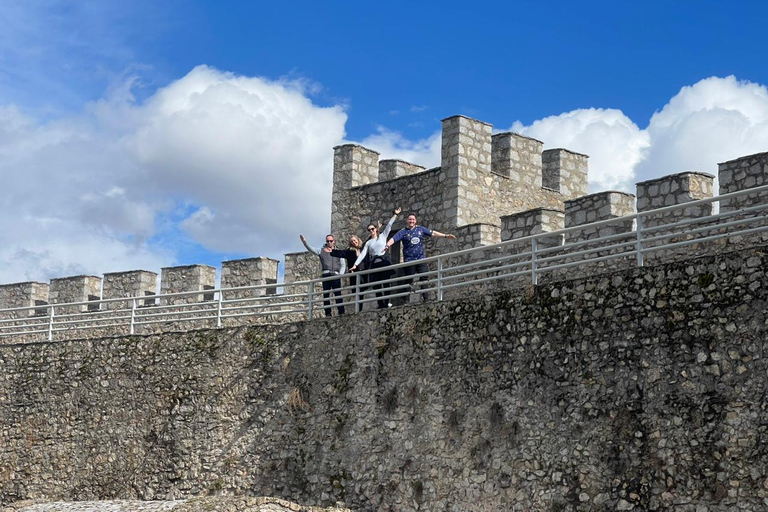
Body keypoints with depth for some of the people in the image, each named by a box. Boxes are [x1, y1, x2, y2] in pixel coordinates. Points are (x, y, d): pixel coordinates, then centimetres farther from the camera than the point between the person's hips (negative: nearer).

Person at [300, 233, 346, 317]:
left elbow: (343, 265, 13)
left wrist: (341, 274, -3)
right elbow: (311, 249, 3)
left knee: (338, 294, -8)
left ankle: (341, 313, -11)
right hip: (326, 275, 1)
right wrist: (304, 242, -15)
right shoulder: (322, 251, 16)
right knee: (326, 295, -2)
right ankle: (328, 314, -3)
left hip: (336, 275, -1)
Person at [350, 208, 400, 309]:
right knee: (376, 286, -2)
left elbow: (389, 225, 3)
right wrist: (355, 265, 0)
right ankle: (381, 305, -1)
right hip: (374, 264, 3)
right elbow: (362, 254, 10)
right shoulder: (368, 243, 16)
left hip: (384, 262, -3)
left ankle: (386, 303, -12)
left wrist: (395, 215, -5)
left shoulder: (382, 236, 10)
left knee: (386, 284, -9)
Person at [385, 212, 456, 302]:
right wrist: (388, 245, -30)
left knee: (424, 278, -5)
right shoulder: (403, 232, 1)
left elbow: (433, 233, 16)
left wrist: (446, 236, 16)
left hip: (421, 258, 3)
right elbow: (393, 239, -10)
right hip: (409, 260, -3)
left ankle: (426, 297, 2)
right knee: (408, 281, -2)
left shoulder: (420, 229, 12)